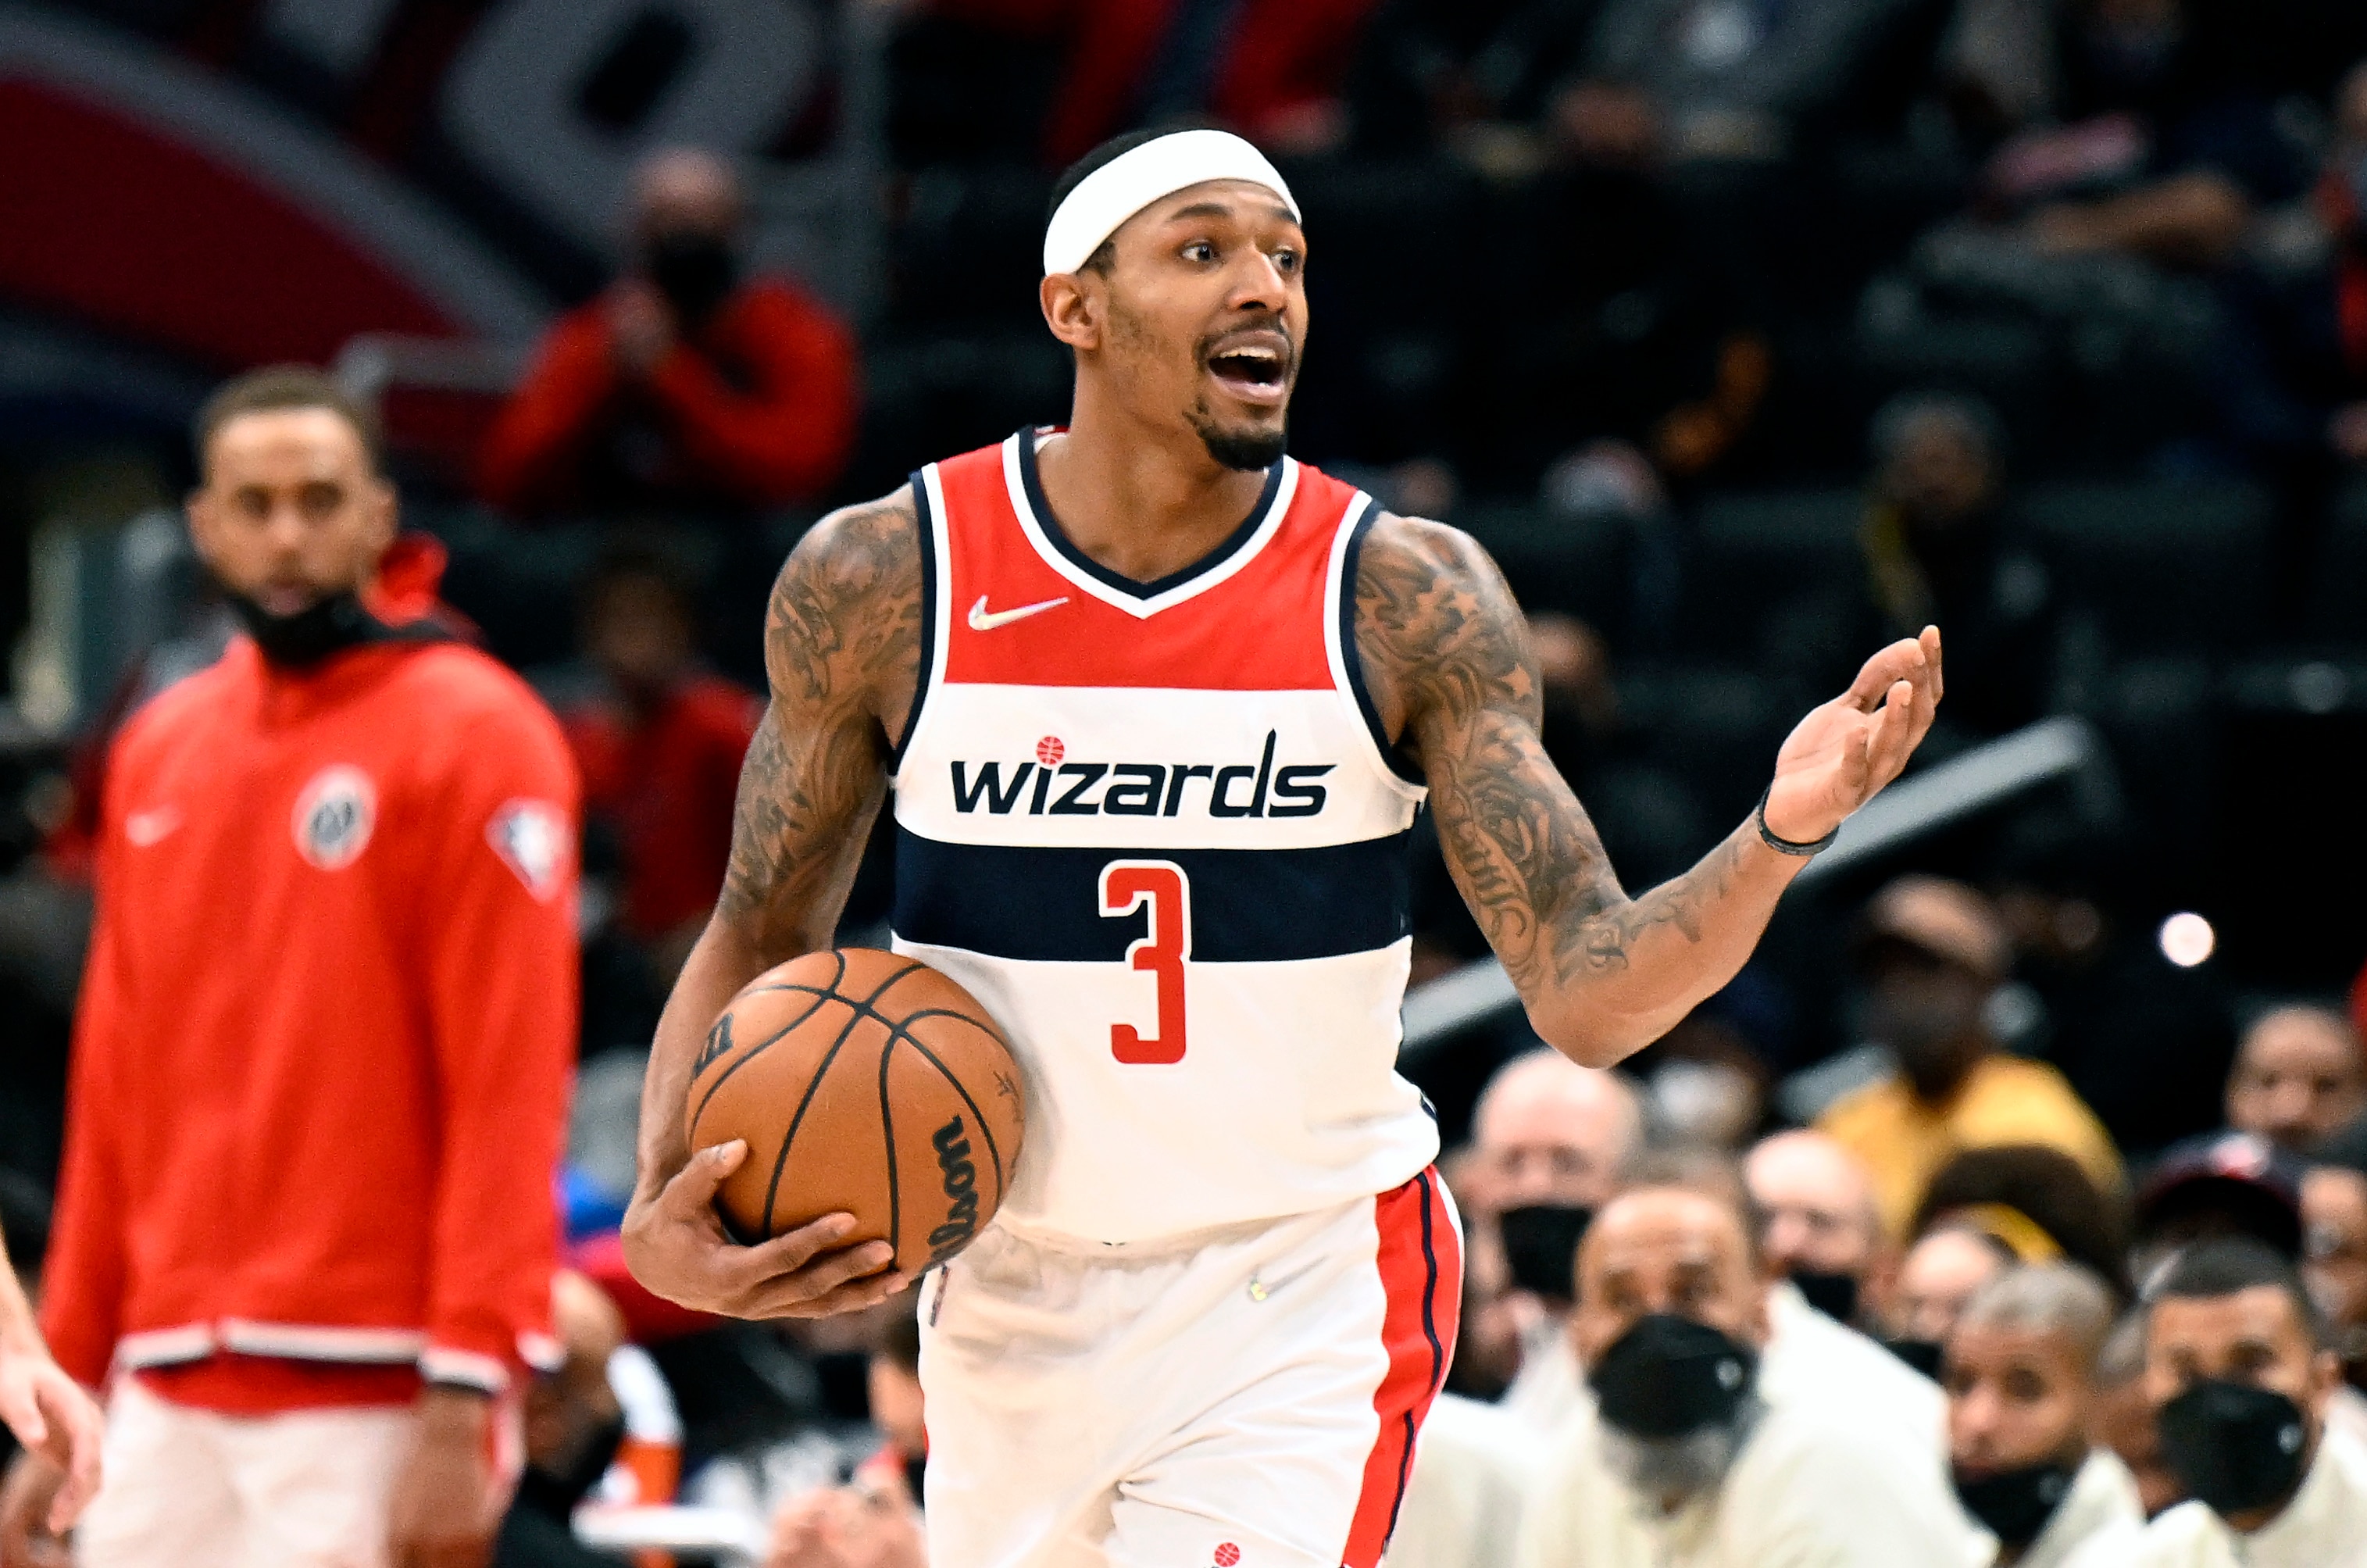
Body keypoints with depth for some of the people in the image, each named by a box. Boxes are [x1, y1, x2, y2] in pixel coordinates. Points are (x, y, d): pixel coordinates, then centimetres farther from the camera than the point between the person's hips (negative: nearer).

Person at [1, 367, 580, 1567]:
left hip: (367, 1400, -6)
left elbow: (510, 1093, -11)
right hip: (168, 1401, 6)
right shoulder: (160, 751, 15)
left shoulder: (472, 736, -5)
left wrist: (462, 1417, -17)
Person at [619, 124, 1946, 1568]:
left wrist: (1780, 836, -32)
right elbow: (766, 937, 5)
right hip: (1008, 1300, 3)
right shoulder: (883, 582, -8)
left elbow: (1586, 993, -13)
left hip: (1303, 1293, -2)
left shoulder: (1408, 599, -10)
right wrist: (665, 1206, -12)